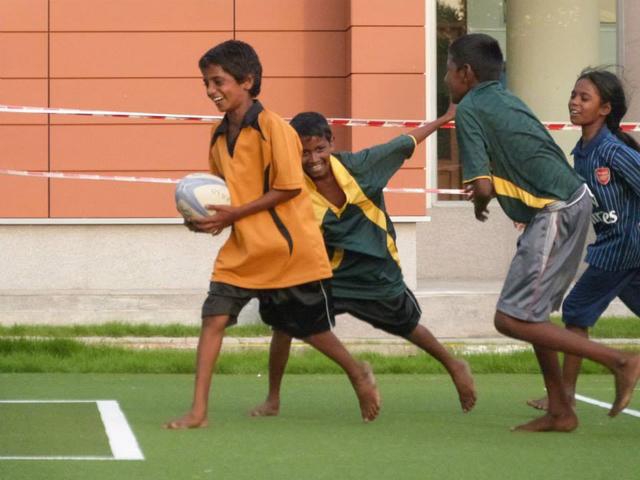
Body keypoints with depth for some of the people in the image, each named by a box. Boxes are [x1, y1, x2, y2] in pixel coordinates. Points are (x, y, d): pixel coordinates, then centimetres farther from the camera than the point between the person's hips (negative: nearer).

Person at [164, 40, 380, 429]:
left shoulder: (272, 127, -16)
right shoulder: (220, 135, 6)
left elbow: (288, 188, -18)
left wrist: (233, 215, -21)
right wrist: (207, 216, -1)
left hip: (289, 248, -6)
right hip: (243, 251, 6)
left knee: (308, 328, 8)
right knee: (214, 316, -9)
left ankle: (359, 375, 36)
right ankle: (198, 411, -8)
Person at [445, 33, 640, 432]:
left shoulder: (469, 110, -8)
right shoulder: (505, 99, 19)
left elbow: (481, 186, -15)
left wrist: (480, 204, 7)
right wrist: (488, 190, 15)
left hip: (556, 214, -9)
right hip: (573, 201, 10)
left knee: (512, 319, -8)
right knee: (532, 312, 18)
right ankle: (560, 411, 20)